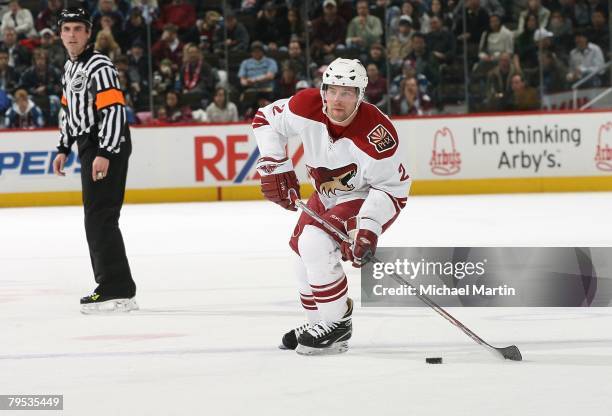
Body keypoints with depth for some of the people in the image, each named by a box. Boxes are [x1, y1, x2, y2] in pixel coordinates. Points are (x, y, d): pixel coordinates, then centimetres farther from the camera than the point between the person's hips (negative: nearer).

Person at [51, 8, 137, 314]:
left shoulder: (99, 67, -15)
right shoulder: (70, 68, 17)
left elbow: (114, 110, -23)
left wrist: (105, 154, -27)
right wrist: (63, 149, 23)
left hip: (108, 145, -10)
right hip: (90, 147, 10)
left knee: (100, 216, -14)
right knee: (96, 217, 13)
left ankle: (116, 291, -16)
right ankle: (115, 287, 18)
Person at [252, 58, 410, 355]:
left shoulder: (376, 134, -36)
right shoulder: (307, 106, -23)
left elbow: (392, 187, -26)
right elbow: (266, 119, -4)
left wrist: (369, 227, -35)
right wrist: (275, 166, -11)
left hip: (366, 198, -7)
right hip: (327, 195, 7)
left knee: (316, 242, -25)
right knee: (303, 251, 14)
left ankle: (338, 323, -12)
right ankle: (319, 323, 35)